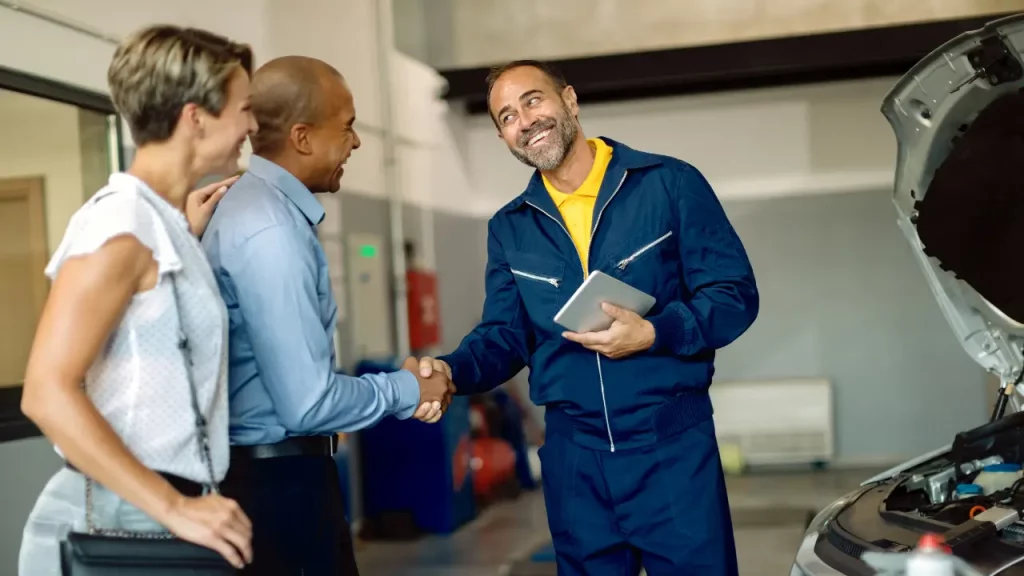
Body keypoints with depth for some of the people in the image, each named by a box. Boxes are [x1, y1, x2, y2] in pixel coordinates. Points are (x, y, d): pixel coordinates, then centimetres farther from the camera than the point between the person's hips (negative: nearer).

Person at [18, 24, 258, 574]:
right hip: (116, 519, -8)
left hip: (151, 511, 8)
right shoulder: (122, 223, -15)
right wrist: (174, 507, -23)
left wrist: (187, 237, 15)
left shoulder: (161, 223, 12)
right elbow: (47, 393, -22)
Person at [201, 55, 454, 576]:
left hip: (267, 468, 9)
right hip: (279, 479, -9)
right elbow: (308, 403, -24)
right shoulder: (270, 229, -22)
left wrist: (397, 390, 7)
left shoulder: (254, 205, 7)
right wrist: (405, 390, -8)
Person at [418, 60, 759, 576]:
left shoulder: (669, 184, -4)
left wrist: (653, 334, -20)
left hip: (673, 446, -3)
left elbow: (736, 295, -5)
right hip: (572, 455, 4)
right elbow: (504, 335, 9)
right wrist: (452, 370, -11)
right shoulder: (509, 228, 9)